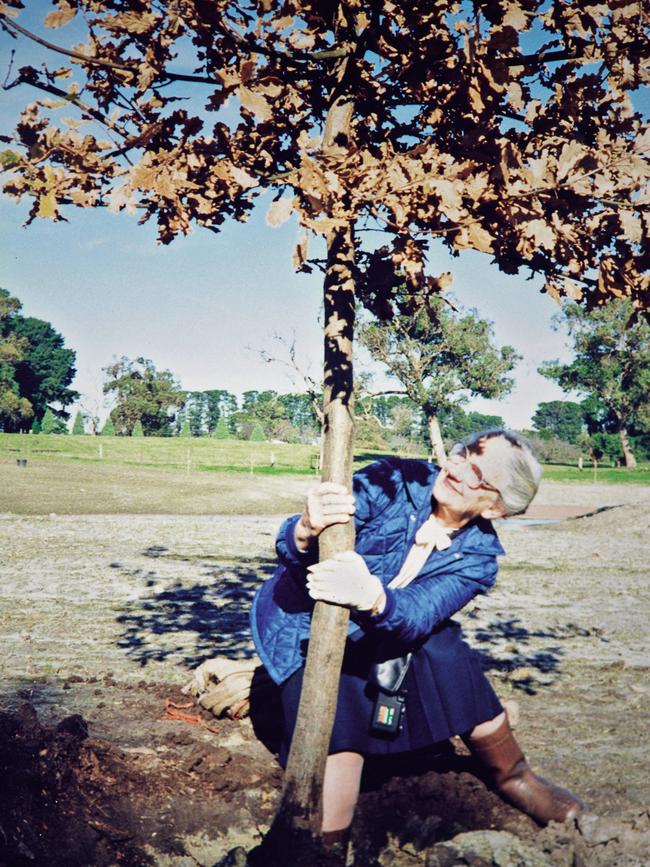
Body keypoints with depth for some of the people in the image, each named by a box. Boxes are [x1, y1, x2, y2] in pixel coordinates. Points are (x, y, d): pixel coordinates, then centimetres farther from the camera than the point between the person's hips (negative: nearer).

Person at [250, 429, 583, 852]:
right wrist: (307, 531, -53)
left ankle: (512, 776, 13)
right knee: (335, 725, -26)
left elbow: (417, 614, -31)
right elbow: (289, 546, -28)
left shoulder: (477, 555, -12)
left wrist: (372, 597, -54)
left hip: (377, 635, 3)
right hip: (302, 624, -3)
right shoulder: (395, 480, -21)